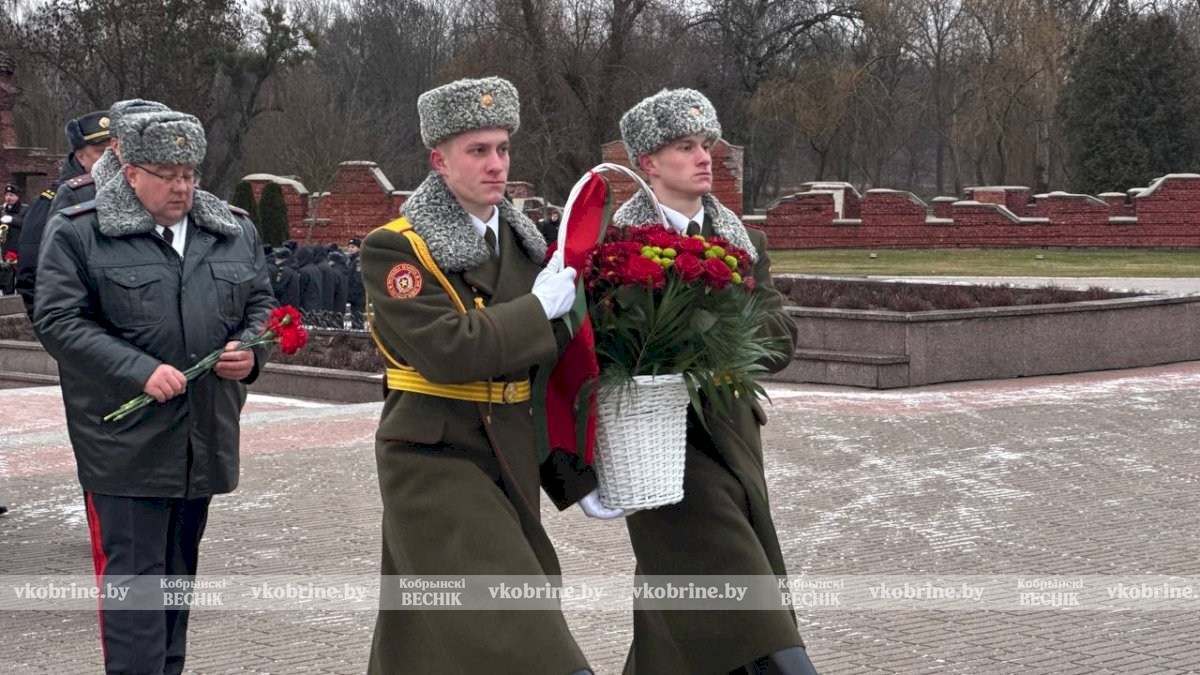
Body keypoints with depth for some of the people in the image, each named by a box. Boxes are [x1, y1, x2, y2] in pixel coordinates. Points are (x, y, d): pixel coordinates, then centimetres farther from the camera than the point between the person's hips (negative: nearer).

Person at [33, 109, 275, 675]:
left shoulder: (234, 230, 10)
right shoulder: (77, 233, -5)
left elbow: (261, 304, 17)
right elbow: (57, 320, -11)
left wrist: (250, 350, -6)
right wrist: (140, 372, -20)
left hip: (204, 436, 5)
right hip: (124, 439, -5)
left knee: (178, 572, 15)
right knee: (133, 575, -6)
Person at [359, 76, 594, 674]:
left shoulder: (521, 241, 10)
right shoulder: (395, 249, -9)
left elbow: (548, 369, 15)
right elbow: (447, 351, -24)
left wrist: (577, 475, 14)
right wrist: (539, 308, -15)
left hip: (511, 460, 6)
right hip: (434, 458, -6)